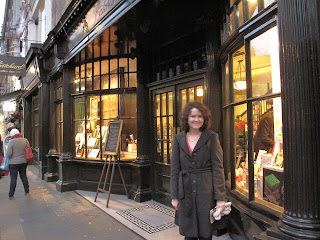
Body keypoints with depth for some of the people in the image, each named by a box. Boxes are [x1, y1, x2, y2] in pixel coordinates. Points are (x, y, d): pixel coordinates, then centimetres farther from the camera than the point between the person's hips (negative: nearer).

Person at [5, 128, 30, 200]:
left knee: (13, 178, 4)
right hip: (24, 162, 4)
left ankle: (11, 195, 11)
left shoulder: (11, 141, -13)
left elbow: (8, 154, -15)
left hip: (14, 163, -4)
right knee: (24, 176, 15)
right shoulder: (25, 140, 0)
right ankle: (27, 192, 21)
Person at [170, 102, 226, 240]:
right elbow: (175, 169, 6)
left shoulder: (211, 137, -2)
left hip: (206, 191, -2)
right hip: (185, 191, 2)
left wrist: (220, 198, -9)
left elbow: (218, 168, -5)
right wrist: (174, 196, 4)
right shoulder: (178, 139, 5)